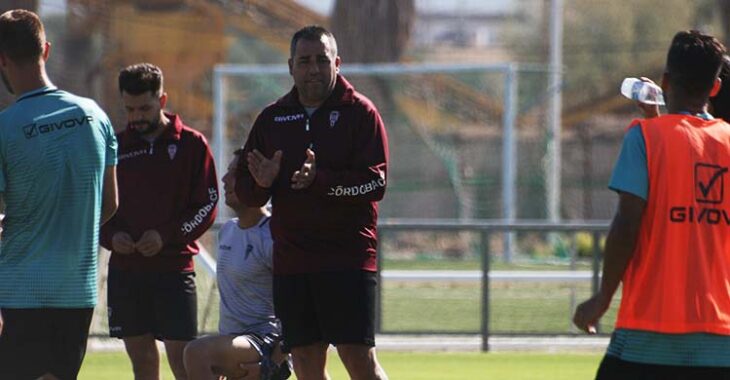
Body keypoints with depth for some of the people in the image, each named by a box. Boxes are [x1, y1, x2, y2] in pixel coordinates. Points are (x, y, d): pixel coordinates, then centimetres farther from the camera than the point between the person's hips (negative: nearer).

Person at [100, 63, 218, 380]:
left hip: (174, 266, -4)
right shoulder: (116, 146, 9)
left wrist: (167, 235, -15)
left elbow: (208, 205, -3)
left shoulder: (191, 144, 0)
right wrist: (110, 235, -7)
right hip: (125, 268, 4)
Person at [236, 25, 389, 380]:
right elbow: (244, 191, 14)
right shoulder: (272, 118, 13)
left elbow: (375, 182, -12)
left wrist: (320, 180, -26)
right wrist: (260, 183, -10)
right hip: (291, 263, 5)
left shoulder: (359, 112, -1)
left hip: (348, 260, -5)